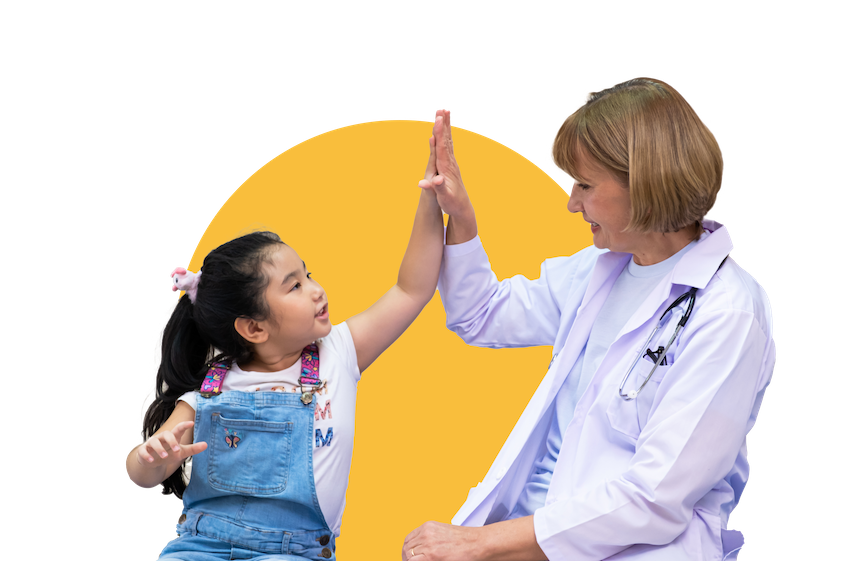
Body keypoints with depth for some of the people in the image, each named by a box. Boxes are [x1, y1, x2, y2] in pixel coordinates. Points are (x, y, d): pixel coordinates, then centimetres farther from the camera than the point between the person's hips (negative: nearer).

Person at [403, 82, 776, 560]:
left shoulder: (726, 316, -13)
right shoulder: (600, 268, 11)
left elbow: (653, 501, -18)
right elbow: (482, 318, 28)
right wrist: (460, 213, 11)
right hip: (537, 519, 7)